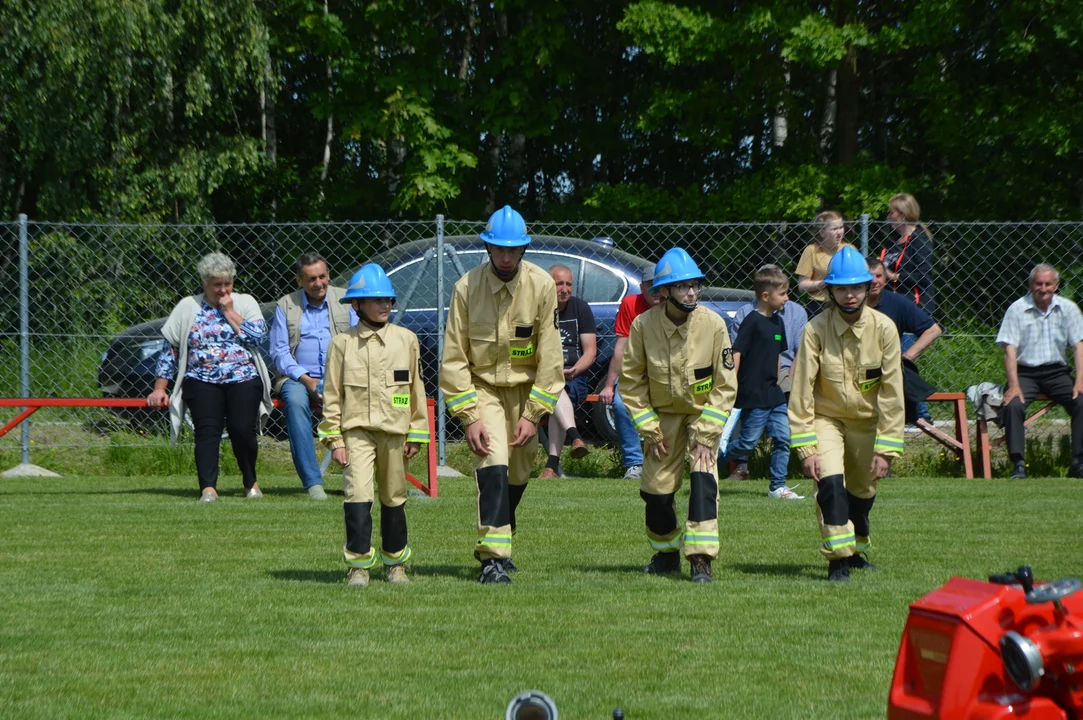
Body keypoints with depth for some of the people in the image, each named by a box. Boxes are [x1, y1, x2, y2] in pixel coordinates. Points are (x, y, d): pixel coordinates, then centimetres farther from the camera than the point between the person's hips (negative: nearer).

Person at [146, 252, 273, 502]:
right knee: (207, 431, -18)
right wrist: (160, 388, 6)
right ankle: (208, 488, -24)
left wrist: (229, 311, -4)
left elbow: (256, 335, -5)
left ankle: (251, 482, 7)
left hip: (243, 380, 0)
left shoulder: (245, 303, 12)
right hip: (202, 381, 0)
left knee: (243, 430, -15)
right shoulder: (188, 308, 12)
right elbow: (170, 350, 11)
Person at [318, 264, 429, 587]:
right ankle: (358, 566, -10)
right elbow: (332, 395, 3)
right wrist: (334, 439, -3)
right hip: (356, 430, -2)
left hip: (394, 432, 2)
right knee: (358, 497, -14)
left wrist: (416, 435, 8)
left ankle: (396, 563, 23)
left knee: (394, 499, 10)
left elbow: (416, 390, 11)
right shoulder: (342, 343, 1)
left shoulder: (406, 340, 6)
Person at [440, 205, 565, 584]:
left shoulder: (542, 286, -11)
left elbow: (550, 356, -9)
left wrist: (533, 414, -13)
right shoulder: (467, 287, -13)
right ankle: (494, 558, -20)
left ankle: (495, 545, 31)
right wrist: (469, 416, -16)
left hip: (526, 388, 2)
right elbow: (453, 358, -10)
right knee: (493, 466, -19)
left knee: (518, 475, 8)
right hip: (482, 388, -2)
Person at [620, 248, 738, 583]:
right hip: (662, 415, 1)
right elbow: (631, 382, -6)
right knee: (656, 488, 1)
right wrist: (649, 429, -10)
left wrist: (706, 433, -17)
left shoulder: (713, 325, -19)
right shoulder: (643, 325, -17)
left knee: (704, 477, -21)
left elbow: (725, 385, -12)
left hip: (704, 413, -1)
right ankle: (666, 553, 27)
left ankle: (701, 558, -19)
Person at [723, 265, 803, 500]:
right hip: (753, 395, -8)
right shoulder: (752, 322, -12)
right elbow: (737, 353, -15)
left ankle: (778, 486, 7)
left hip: (773, 393, 8)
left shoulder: (778, 322, 12)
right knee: (749, 440, -5)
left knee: (783, 437, 2)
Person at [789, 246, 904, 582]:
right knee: (830, 481, -23)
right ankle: (838, 559, -14)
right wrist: (805, 447, -21)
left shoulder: (884, 329, -15)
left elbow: (892, 393, -12)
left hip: (867, 421, 2)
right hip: (826, 418, -2)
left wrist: (886, 449, -14)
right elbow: (801, 391, -16)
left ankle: (856, 550, 40)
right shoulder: (816, 330, -18)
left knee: (863, 492, 13)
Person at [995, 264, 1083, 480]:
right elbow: (1010, 349, -9)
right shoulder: (1017, 310, -4)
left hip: (1056, 372, 2)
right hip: (1025, 372, -2)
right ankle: (1018, 463, -25)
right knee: (1013, 405, -30)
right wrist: (1013, 386, -21)